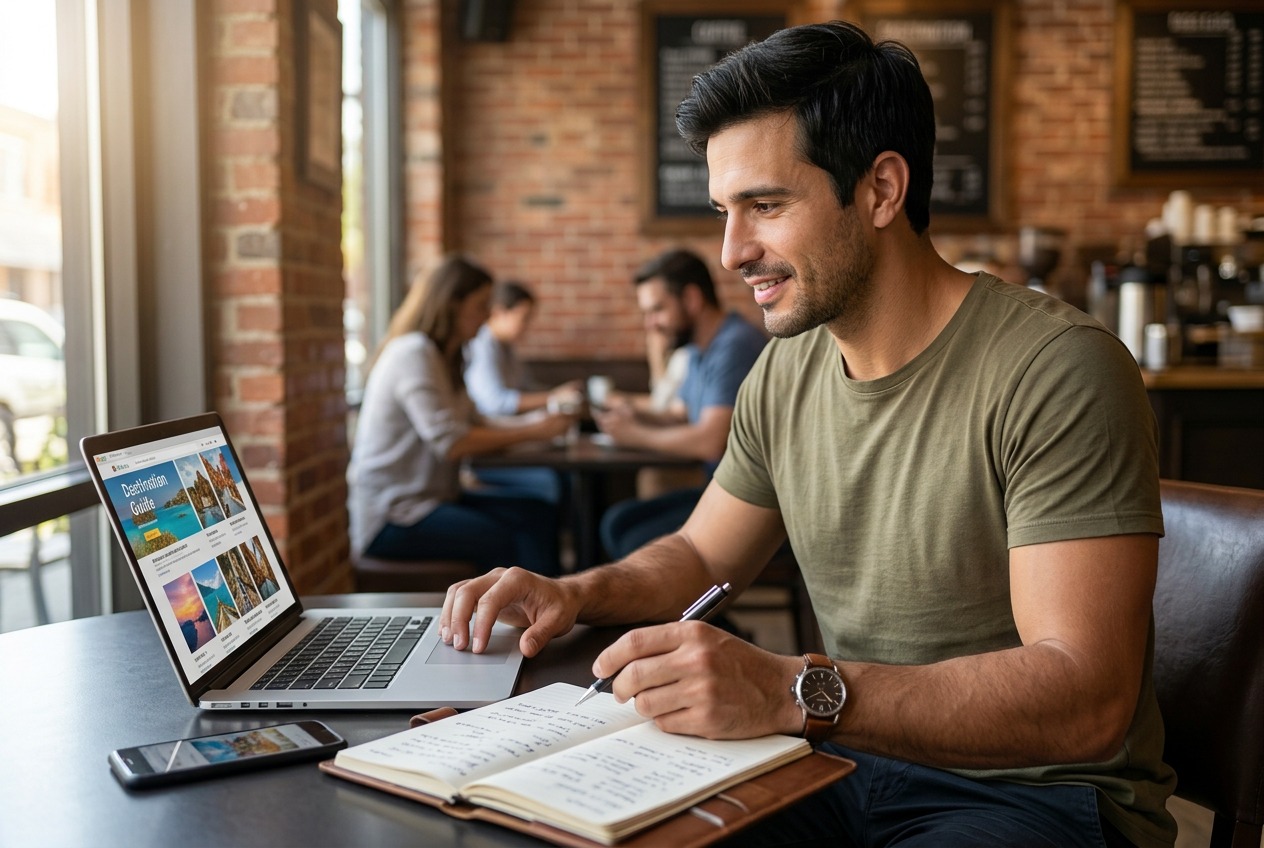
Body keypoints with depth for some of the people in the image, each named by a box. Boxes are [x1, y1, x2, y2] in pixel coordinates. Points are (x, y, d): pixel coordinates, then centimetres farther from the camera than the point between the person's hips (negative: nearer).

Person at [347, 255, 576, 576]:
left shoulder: (447, 359, 16)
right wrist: (530, 431, -16)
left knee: (542, 515, -8)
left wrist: (536, 424, -4)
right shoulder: (413, 353, -15)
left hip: (430, 498, 9)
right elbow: (451, 443, -22)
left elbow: (474, 425, 9)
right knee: (508, 542, -26)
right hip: (389, 515, -9)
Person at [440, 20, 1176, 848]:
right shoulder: (788, 370, 3)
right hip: (847, 762, 6)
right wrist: (574, 593, -4)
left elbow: (1084, 701, -26)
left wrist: (795, 691, -37)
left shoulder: (1057, 371, -20)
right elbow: (701, 555, 17)